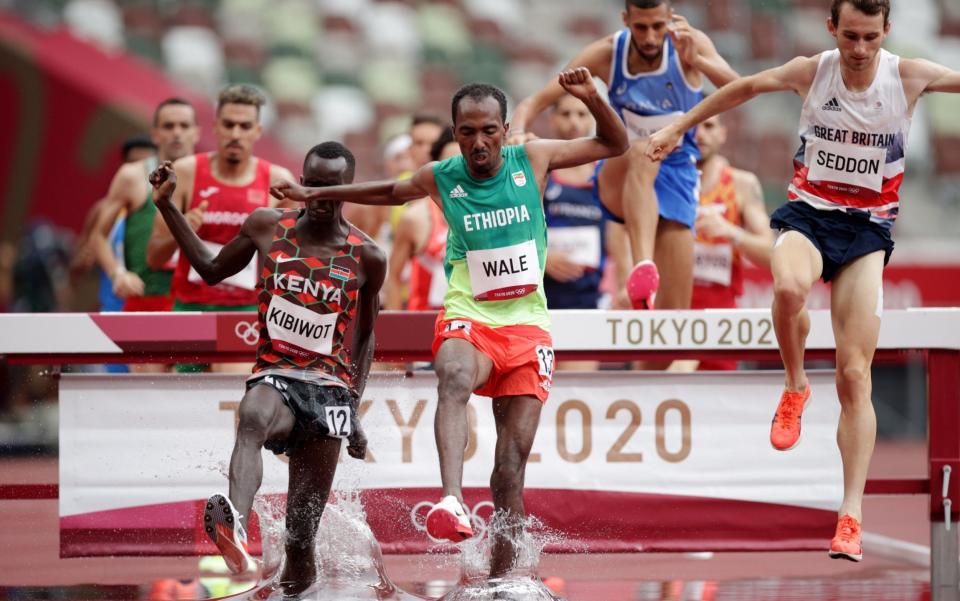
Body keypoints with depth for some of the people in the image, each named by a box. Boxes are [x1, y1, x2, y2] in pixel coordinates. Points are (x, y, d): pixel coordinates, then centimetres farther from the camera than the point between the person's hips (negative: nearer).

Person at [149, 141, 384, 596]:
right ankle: (235, 523, -68)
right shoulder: (266, 227, 6)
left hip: (329, 387, 1)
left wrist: (354, 406, 11)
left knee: (301, 534, -4)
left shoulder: (366, 258, 4)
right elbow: (212, 270, 22)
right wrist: (166, 205, 16)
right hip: (274, 375, -1)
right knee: (253, 419, -41)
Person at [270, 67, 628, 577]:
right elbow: (391, 192, 23)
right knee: (454, 378, -38)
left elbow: (615, 145, 9)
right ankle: (452, 500, -57)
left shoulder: (532, 160, 1)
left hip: (526, 324, 1)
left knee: (511, 464, -4)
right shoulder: (440, 178, 1)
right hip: (467, 318, -1)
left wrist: (592, 99, -10)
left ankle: (500, 577, 5)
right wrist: (315, 194, 21)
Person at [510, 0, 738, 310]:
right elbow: (535, 102, -9)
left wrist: (697, 60, -47)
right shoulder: (607, 54, -11)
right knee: (643, 152, -39)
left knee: (675, 311, -9)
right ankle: (643, 267, -57)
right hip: (620, 175, -1)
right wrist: (518, 132, -31)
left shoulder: (689, 43, -13)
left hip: (676, 173, 1)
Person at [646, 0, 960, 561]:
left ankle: (851, 513, -6)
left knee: (855, 376, -7)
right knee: (789, 287, -37)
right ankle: (795, 385, -6)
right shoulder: (811, 72, -6)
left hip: (868, 226, 0)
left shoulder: (910, 76, -10)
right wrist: (679, 127, 16)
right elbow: (746, 87, 10)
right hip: (809, 212, 0)